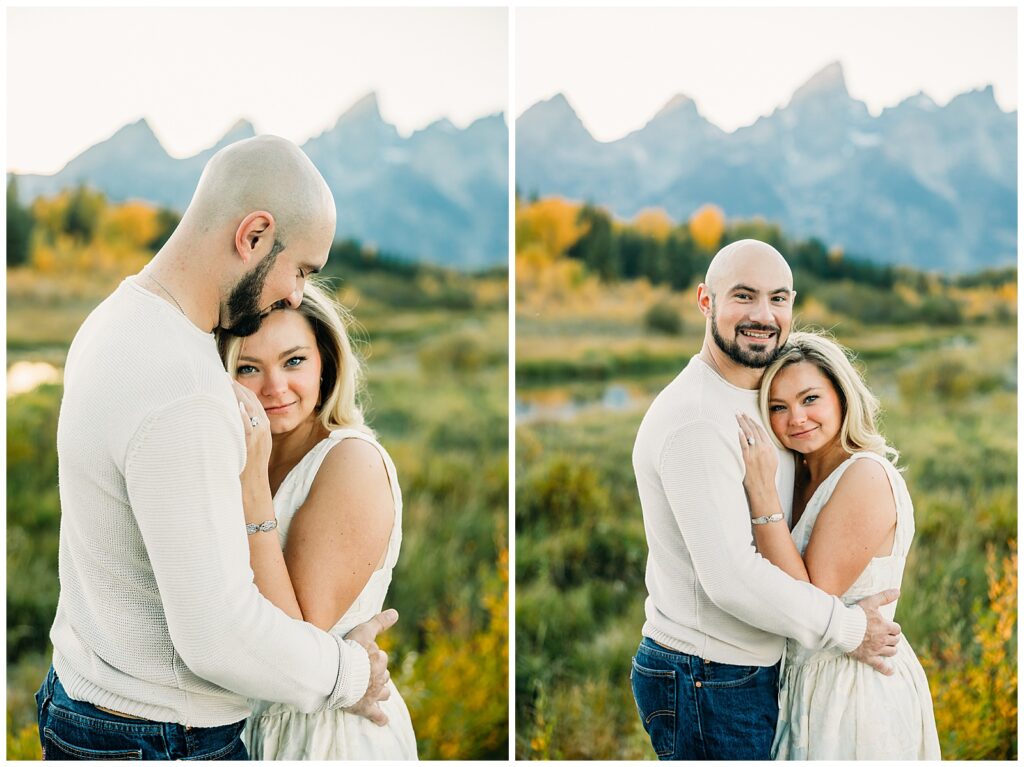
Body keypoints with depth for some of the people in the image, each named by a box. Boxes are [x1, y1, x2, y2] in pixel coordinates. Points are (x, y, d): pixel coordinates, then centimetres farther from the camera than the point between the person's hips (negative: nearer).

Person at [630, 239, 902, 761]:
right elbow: (731, 578, -26)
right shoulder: (695, 420, -22)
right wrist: (848, 628, -15)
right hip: (708, 682, -9)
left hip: (755, 669, 9)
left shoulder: (761, 402, 11)